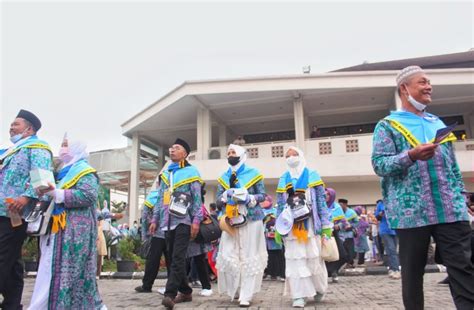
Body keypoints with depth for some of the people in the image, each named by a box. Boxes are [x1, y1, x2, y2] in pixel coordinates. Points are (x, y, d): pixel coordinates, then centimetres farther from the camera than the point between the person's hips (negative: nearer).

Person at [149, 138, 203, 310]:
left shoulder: (191, 172, 0)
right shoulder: (165, 173, 18)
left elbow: (197, 198, -6)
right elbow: (160, 198, 20)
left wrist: (196, 220, -14)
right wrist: (155, 219, 14)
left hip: (183, 220, -7)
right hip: (168, 221, 7)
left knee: (178, 258, -11)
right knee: (173, 258, 9)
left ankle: (170, 294, -12)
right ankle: (185, 291, 20)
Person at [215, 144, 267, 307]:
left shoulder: (253, 173, 2)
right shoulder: (224, 177, 14)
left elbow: (262, 195, 0)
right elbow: (218, 198, 10)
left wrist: (248, 198, -17)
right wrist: (226, 195, -11)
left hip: (251, 220, -3)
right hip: (231, 221, 3)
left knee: (249, 257, -2)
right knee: (227, 256, -3)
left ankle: (245, 296, 4)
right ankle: (234, 289, 19)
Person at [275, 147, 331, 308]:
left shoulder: (313, 175, 4)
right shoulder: (283, 180, 11)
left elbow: (321, 201, 1)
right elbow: (280, 205, 11)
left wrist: (326, 225, -4)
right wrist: (278, 229, 6)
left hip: (310, 225, -2)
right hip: (291, 227, 2)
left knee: (314, 259, 4)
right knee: (295, 260, 0)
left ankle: (319, 289, 30)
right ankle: (299, 296, 7)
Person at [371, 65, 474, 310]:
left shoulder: (438, 123, 19)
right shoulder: (387, 126, 3)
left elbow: (453, 167, 19)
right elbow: (379, 164, -8)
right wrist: (410, 156, -24)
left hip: (450, 211, 4)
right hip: (411, 212, -4)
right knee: (412, 273, 7)